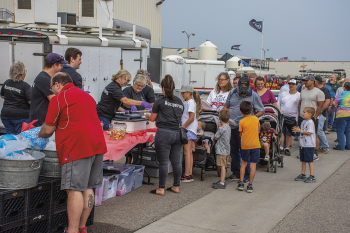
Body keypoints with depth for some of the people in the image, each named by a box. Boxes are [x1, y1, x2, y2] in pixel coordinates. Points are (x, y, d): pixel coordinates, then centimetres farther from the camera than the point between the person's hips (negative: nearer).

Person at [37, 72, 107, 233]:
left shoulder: (58, 99, -3)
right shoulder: (87, 96, 22)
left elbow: (48, 130, -1)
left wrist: (39, 135, 20)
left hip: (77, 148, -8)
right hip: (97, 145, 8)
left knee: (74, 190, -7)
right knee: (87, 188, 12)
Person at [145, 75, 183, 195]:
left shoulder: (160, 101, -4)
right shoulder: (179, 102, 11)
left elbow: (153, 118, 5)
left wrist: (147, 115, 27)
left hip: (164, 133, -5)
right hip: (177, 133, 5)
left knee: (163, 162, 0)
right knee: (176, 161, 10)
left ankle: (161, 188, 5)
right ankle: (176, 186, 20)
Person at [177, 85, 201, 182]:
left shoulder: (190, 102, -13)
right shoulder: (187, 102, 16)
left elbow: (191, 118, -20)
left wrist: (183, 127, -17)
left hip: (189, 129, -10)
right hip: (188, 129, 10)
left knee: (187, 152, -8)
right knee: (189, 152, 11)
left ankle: (187, 175, -6)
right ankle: (189, 174, 16)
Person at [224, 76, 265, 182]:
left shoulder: (254, 96, -3)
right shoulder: (232, 93, 9)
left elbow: (262, 111, 1)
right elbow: (226, 106, 20)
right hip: (231, 126, 5)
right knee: (233, 150, 12)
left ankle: (246, 175, 5)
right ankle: (236, 173, 23)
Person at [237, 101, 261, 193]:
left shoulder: (242, 122, -7)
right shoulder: (256, 119, 1)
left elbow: (241, 134, -1)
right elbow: (258, 131, 12)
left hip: (245, 145, -1)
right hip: (255, 144, 1)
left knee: (244, 163, 15)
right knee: (253, 165, 2)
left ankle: (241, 183, 14)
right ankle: (250, 185, 2)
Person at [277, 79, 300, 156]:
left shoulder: (299, 95, 1)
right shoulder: (283, 94, 10)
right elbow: (278, 105, 14)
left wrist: (297, 119, -8)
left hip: (292, 118, -1)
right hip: (282, 116, 1)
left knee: (289, 134, 7)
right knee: (281, 132, -7)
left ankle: (287, 149, 17)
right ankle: (281, 148, -2)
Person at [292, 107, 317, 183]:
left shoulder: (310, 122, -15)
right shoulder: (303, 122, 13)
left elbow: (309, 132, -21)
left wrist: (300, 131, -22)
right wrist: (297, 129, 2)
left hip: (309, 145, -9)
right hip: (302, 144, 9)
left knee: (310, 161, -5)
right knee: (303, 160, 14)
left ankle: (312, 176, 0)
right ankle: (303, 174, 23)